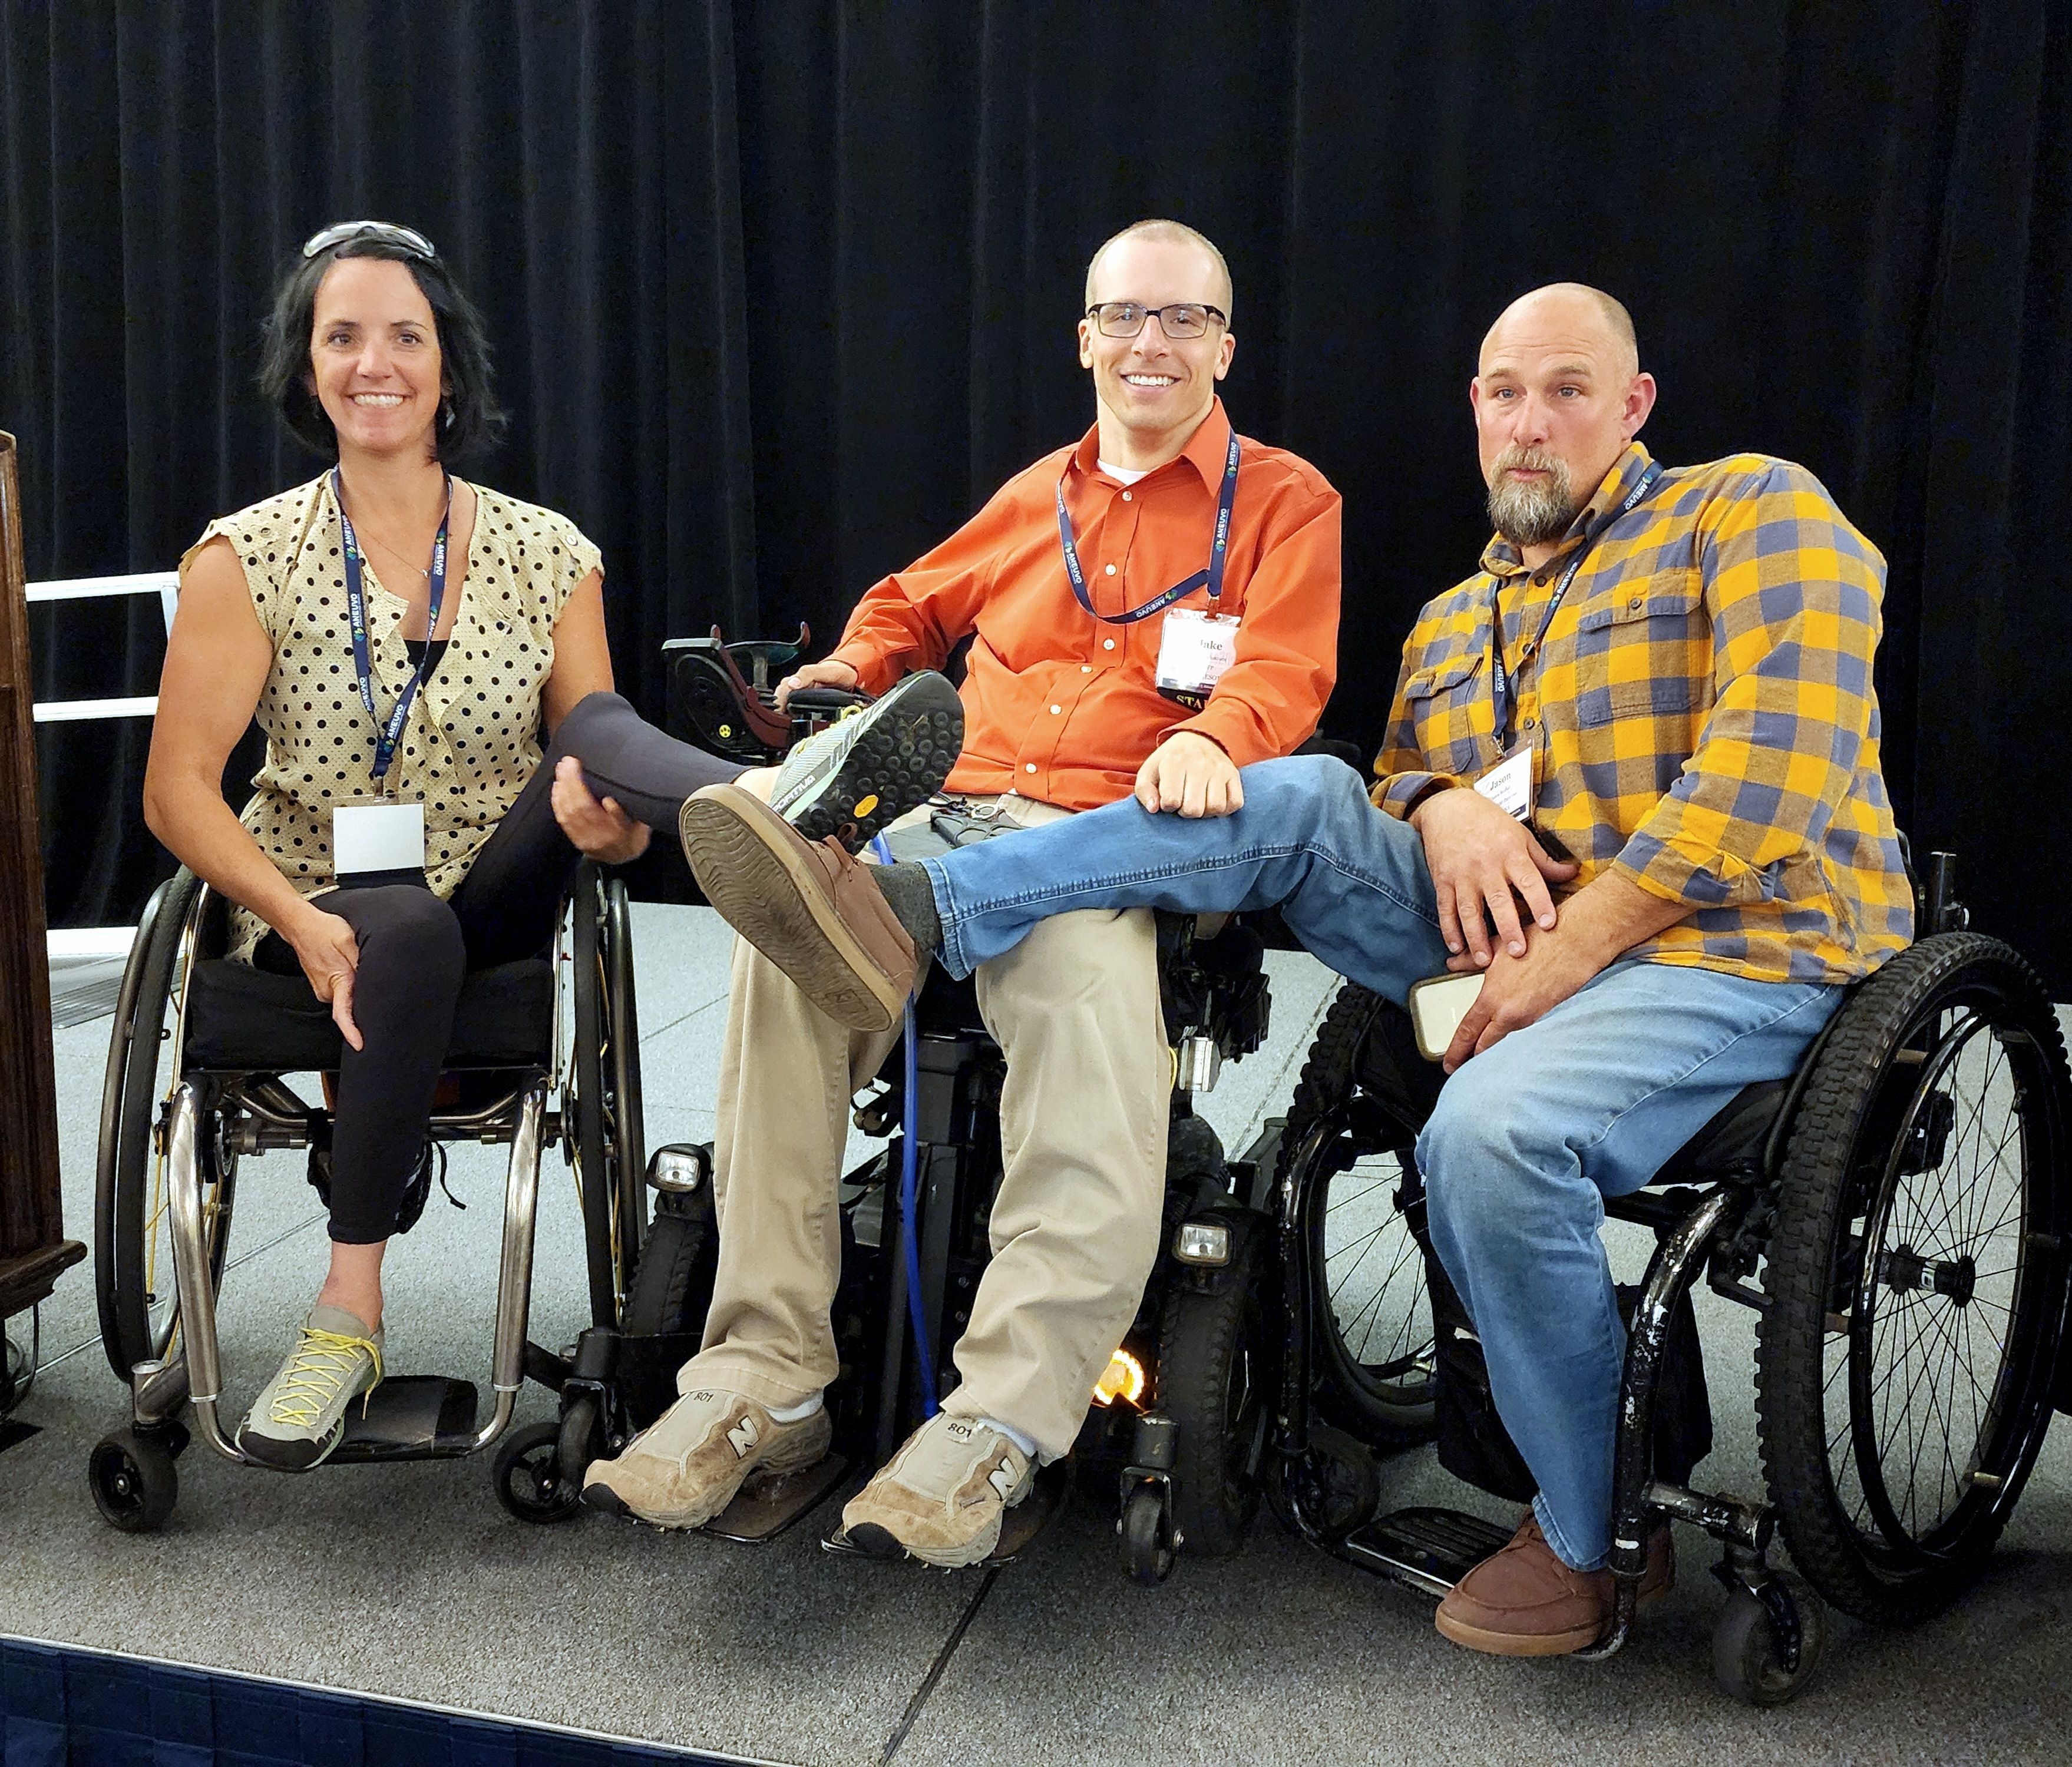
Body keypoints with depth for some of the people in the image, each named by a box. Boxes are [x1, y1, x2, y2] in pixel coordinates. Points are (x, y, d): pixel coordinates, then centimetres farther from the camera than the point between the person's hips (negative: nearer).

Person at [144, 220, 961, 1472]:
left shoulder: (548, 555, 2)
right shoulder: (250, 559, -2)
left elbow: (603, 778, 1)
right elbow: (179, 788, -6)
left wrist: (607, 824, -25)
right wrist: (300, 915, -23)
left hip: (496, 899, 1)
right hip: (330, 911, -1)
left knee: (595, 727, -25)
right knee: (415, 933, -37)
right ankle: (352, 1312, -30)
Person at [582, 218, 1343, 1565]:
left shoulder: (1285, 504, 16)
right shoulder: (1038, 497, 31)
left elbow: (1286, 672, 0)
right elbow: (914, 606, 43)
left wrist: (1210, 736, -22)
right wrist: (843, 679, 22)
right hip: (950, 809, 4)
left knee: (1092, 999, -39)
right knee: (789, 951, -30)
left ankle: (1002, 1423, -38)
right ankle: (764, 1383, -28)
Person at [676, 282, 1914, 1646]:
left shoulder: (1753, 513, 1)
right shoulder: (1451, 623, 22)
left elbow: (1774, 765, -13)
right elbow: (1393, 776, 17)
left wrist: (1573, 947, -18)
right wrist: (1440, 807, -9)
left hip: (1732, 942, -6)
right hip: (1508, 941, 6)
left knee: (1491, 1129, -35)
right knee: (1301, 800, -16)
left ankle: (1595, 1539, -13)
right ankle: (905, 913, -24)